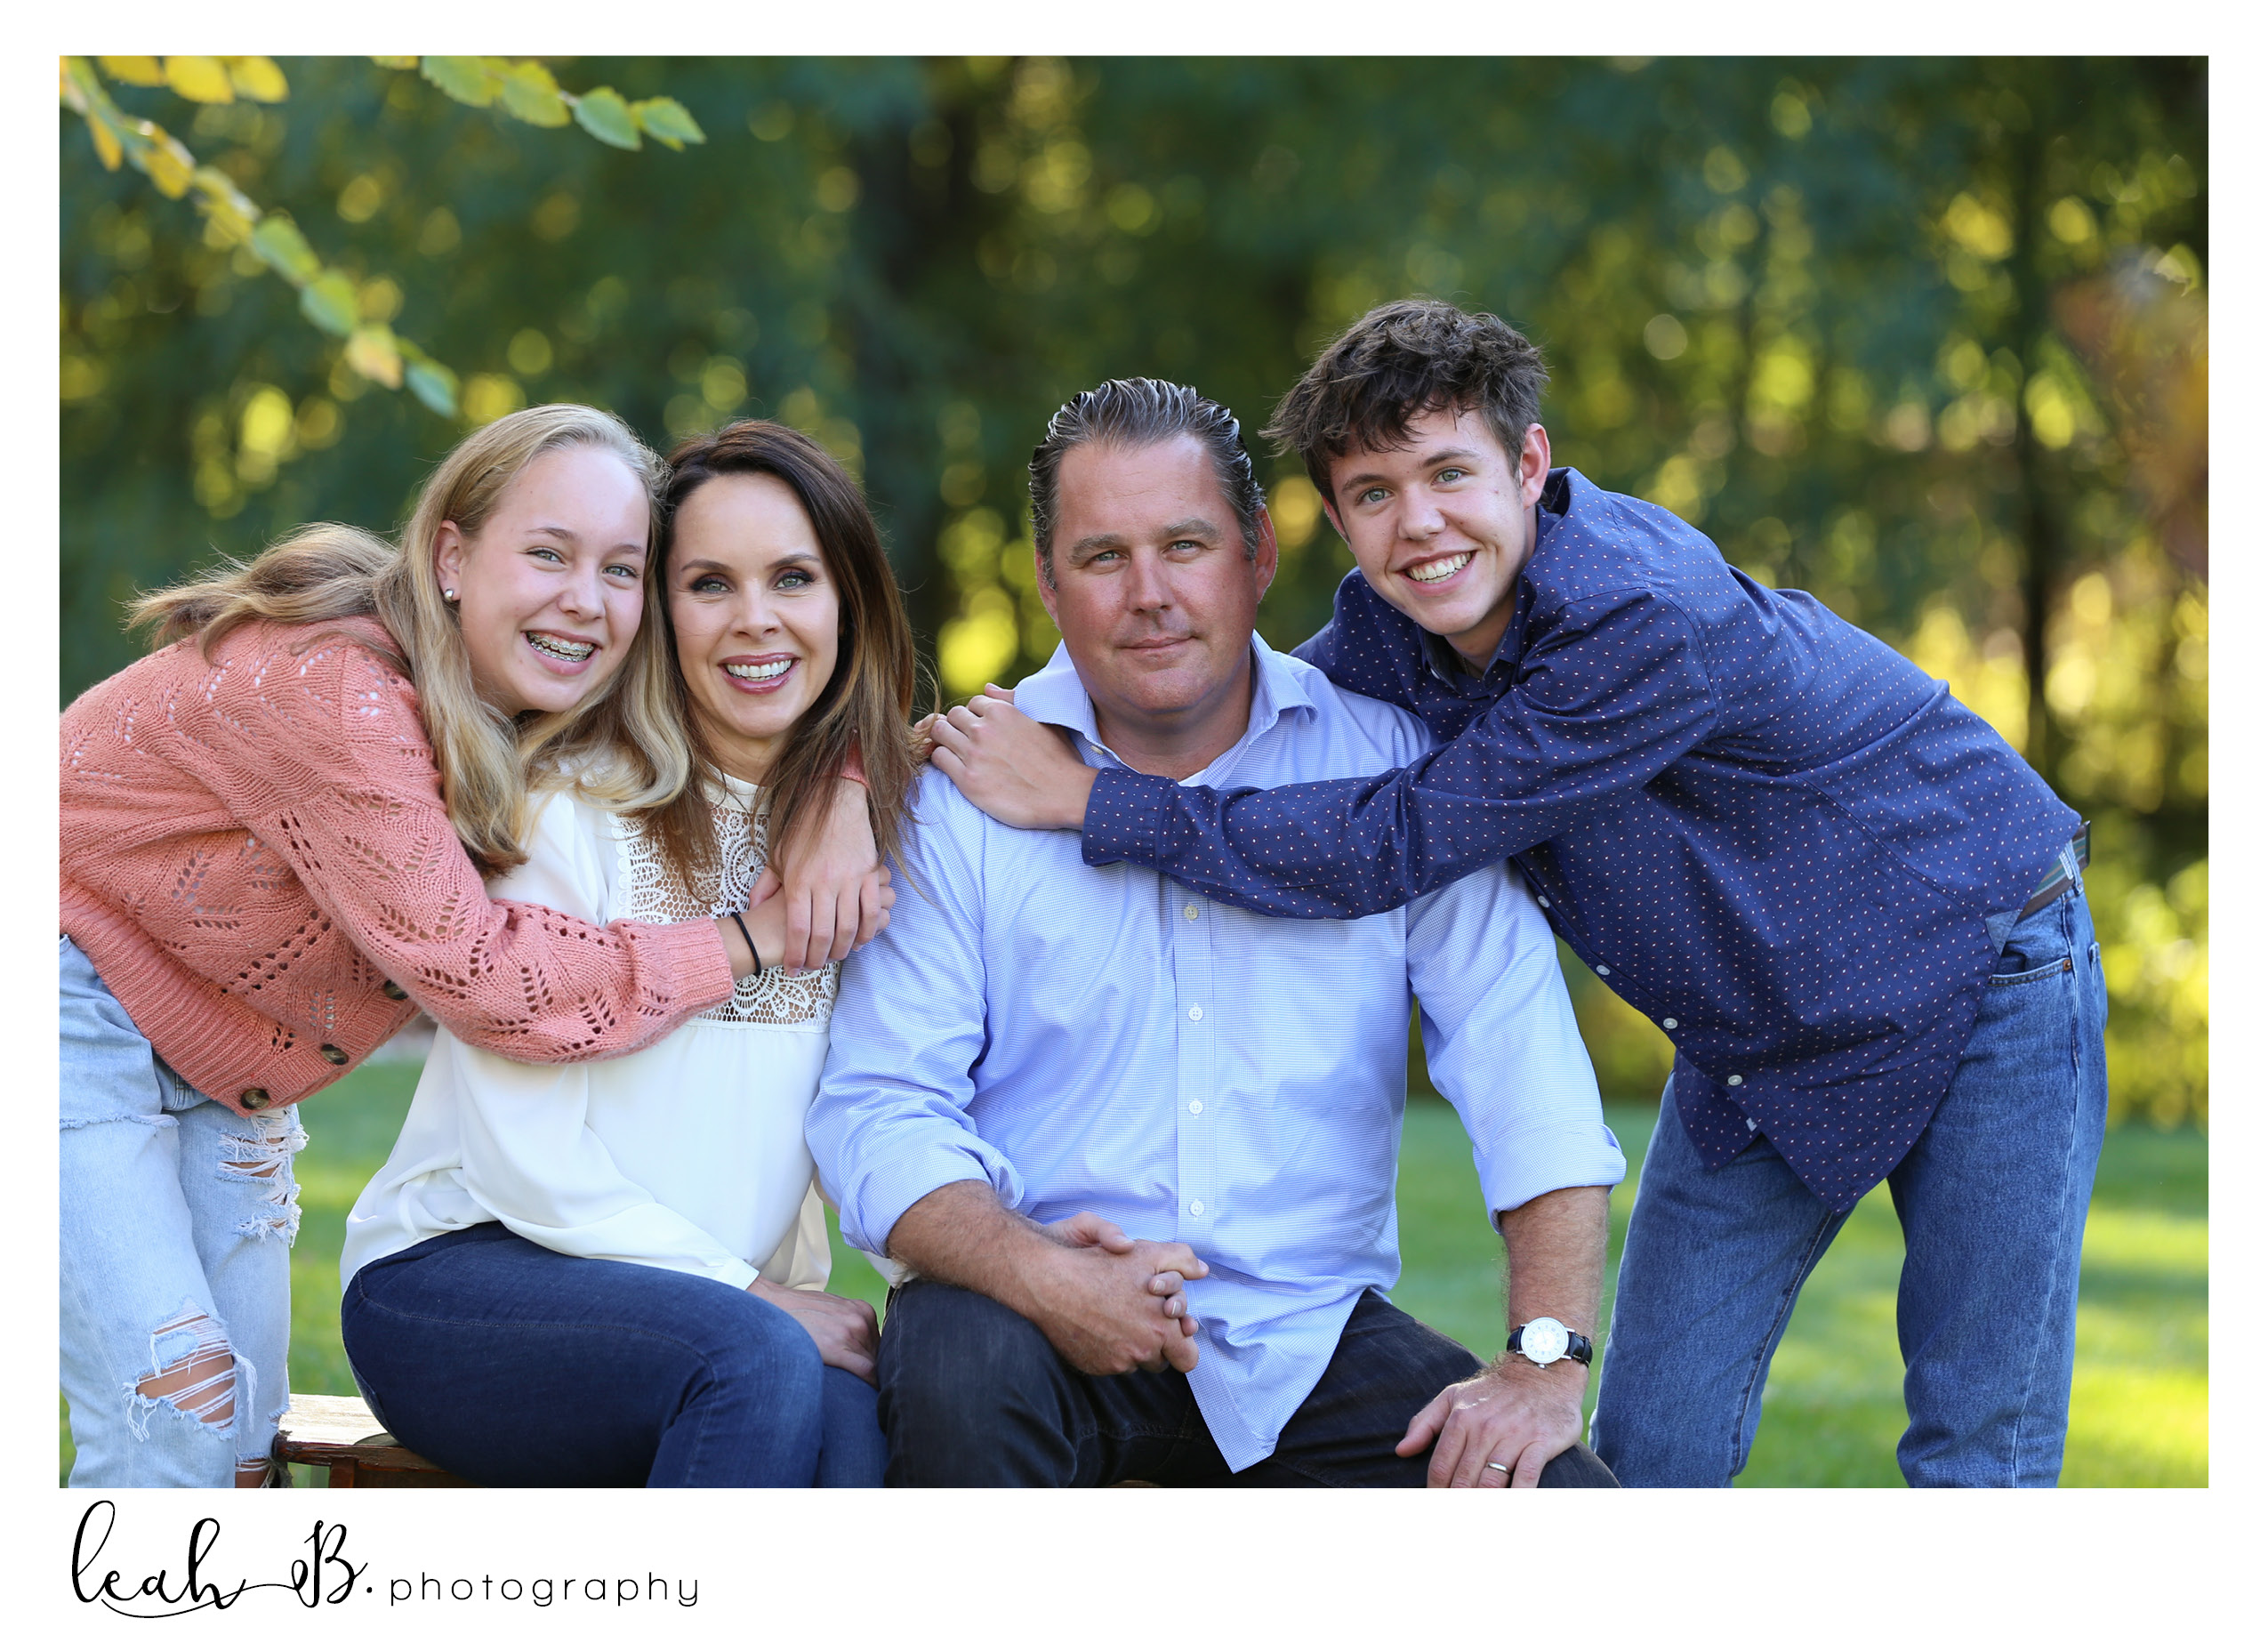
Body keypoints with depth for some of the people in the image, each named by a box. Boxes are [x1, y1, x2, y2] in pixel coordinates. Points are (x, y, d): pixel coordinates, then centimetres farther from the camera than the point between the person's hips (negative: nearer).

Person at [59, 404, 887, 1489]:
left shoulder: (531, 718, -7)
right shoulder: (331, 689, -31)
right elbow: (479, 974, -32)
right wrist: (748, 945, -26)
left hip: (212, 1071, 8)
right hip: (78, 1011, -8)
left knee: (246, 1438, 5)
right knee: (179, 1417, -18)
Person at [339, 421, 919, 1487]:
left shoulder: (869, 819, 10)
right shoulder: (573, 800, -8)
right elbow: (524, 1155, -12)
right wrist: (753, 1297, -15)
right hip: (454, 1278, -4)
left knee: (853, 1422, -31)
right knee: (758, 1360, -35)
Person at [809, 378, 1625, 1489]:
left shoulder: (1388, 762, 2)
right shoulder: (962, 792, -1)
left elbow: (1524, 1060, -3)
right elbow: (879, 1110, -6)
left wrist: (1547, 1362, -15)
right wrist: (1037, 1275, -26)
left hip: (1305, 1340, 2)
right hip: (1047, 1323, -1)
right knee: (959, 1364, -35)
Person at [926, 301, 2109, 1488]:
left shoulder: (1653, 621, -35)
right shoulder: (1389, 622, -11)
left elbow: (1400, 846, -33)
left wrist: (1087, 802, -30)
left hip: (1983, 974, -6)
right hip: (1754, 1044, 7)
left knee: (1973, 1464, -5)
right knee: (1646, 1450, 1)